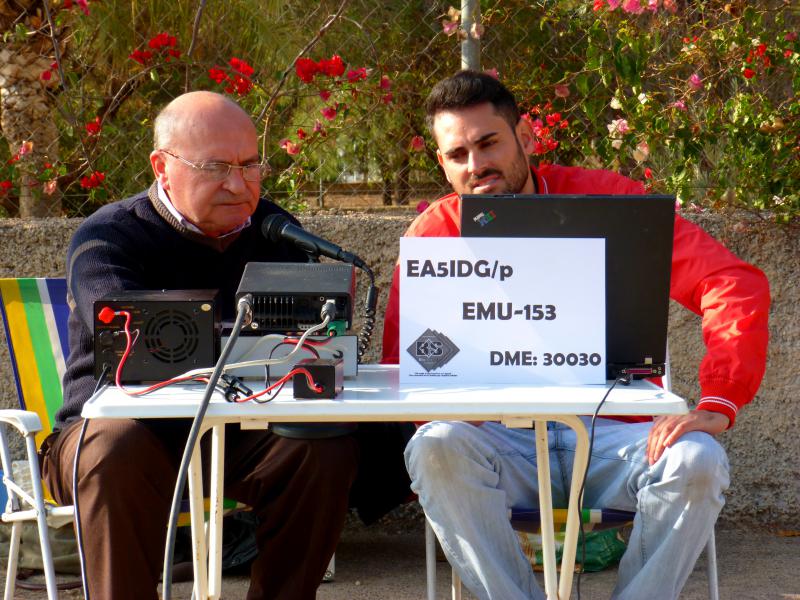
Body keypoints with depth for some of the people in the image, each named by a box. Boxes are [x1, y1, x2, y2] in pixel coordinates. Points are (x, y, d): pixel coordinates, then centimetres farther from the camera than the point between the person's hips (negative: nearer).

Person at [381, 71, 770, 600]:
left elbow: (737, 284, -10)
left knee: (696, 461, -29)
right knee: (436, 447, -30)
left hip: (612, 436, 0)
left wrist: (717, 405, -24)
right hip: (503, 444, 1)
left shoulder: (605, 199, -2)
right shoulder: (435, 233, 4)